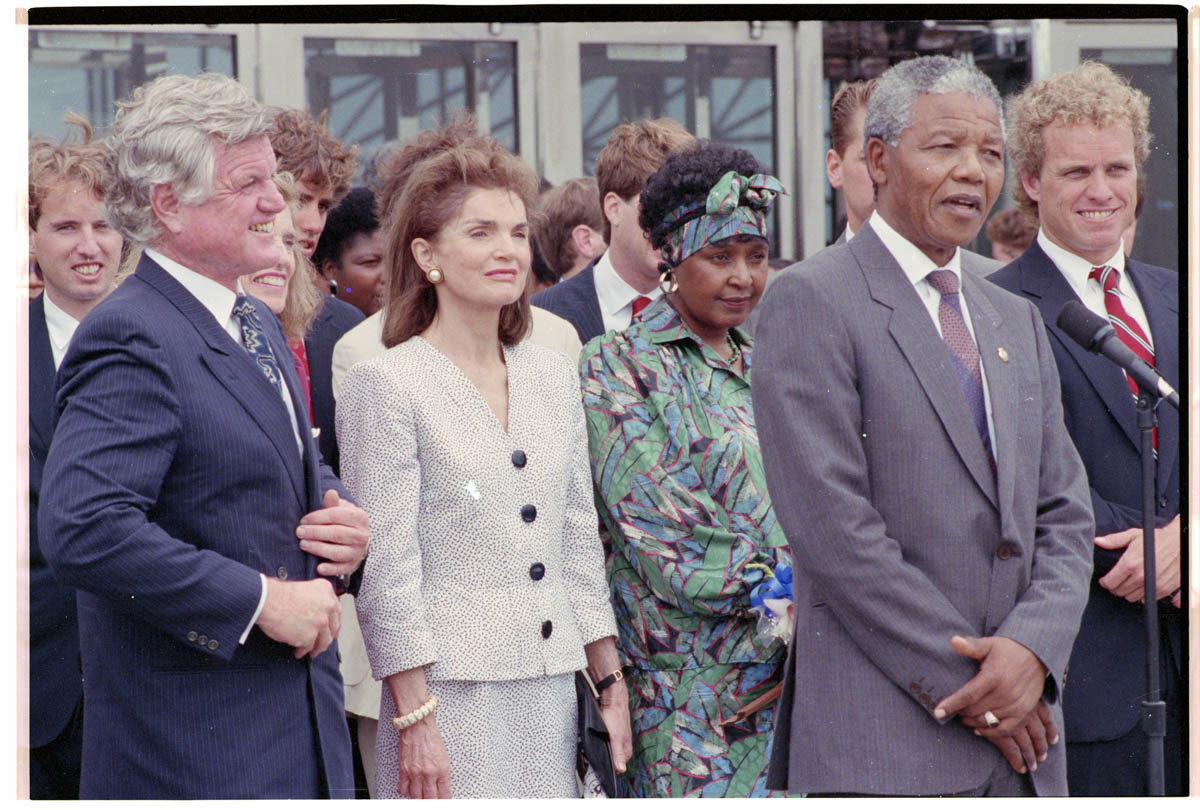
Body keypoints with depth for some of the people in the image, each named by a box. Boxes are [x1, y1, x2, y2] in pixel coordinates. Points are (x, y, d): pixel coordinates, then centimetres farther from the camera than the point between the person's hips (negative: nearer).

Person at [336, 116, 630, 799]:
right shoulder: (386, 385, -6)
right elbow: (386, 572, -9)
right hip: (449, 692, -5)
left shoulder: (554, 375, 13)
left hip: (550, 691, 6)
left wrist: (611, 684, 14)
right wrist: (415, 719, -13)